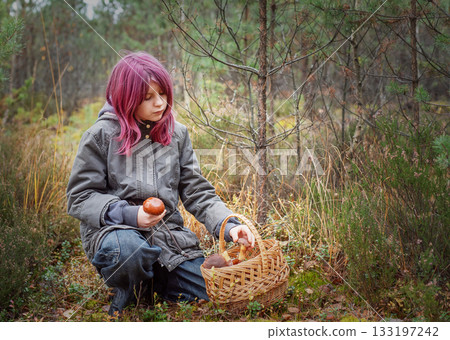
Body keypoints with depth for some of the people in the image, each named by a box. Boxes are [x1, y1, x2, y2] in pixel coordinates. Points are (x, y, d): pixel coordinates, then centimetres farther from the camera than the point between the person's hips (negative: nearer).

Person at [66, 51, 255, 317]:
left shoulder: (177, 133, 8)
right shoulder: (102, 135, -6)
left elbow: (197, 191, 7)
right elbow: (80, 198, -5)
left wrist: (228, 225, -10)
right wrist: (129, 214, -20)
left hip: (169, 232, 4)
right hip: (113, 231, -4)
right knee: (128, 249, -39)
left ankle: (152, 281, 19)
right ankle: (127, 295, -3)